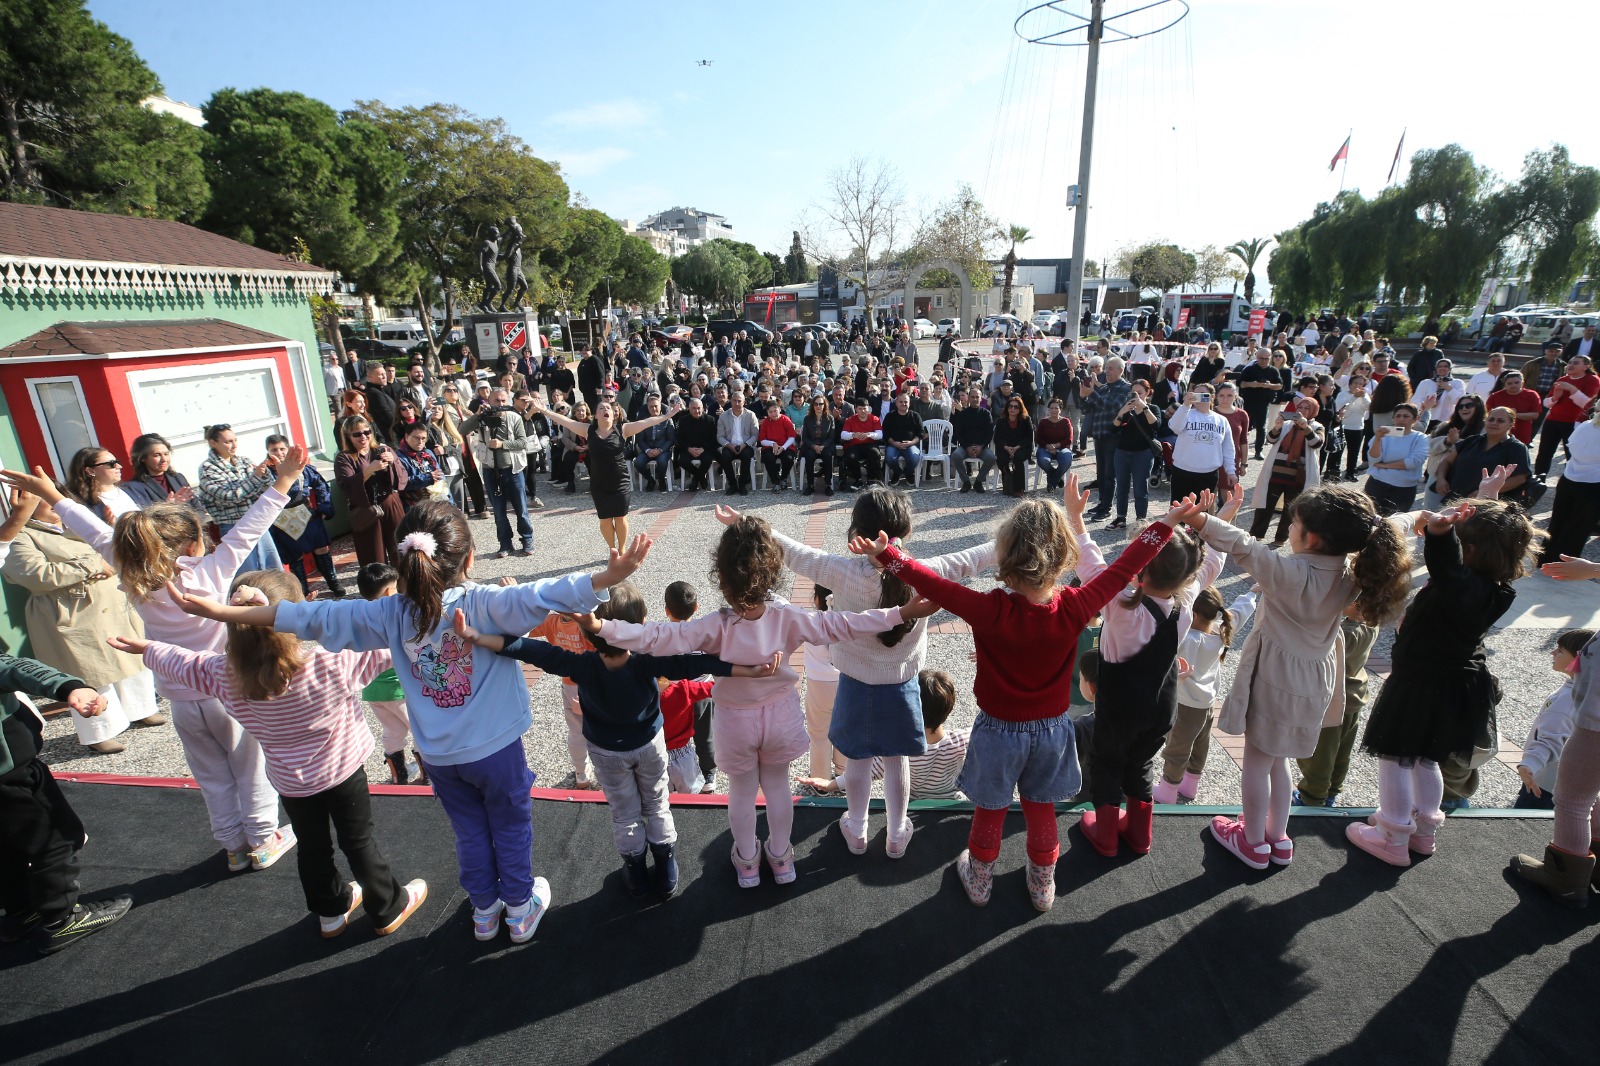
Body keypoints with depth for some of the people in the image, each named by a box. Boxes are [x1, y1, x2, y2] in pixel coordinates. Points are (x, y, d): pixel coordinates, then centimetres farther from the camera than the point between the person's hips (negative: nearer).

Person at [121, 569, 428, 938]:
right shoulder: (332, 663, -32)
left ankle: (331, 911, 44)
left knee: (312, 847, 24)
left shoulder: (227, 675, -17)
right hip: (342, 773, -4)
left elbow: (184, 663, 3)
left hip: (290, 783, 4)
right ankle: (389, 909, 30)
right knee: (359, 843, 13)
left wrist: (148, 649, 23)